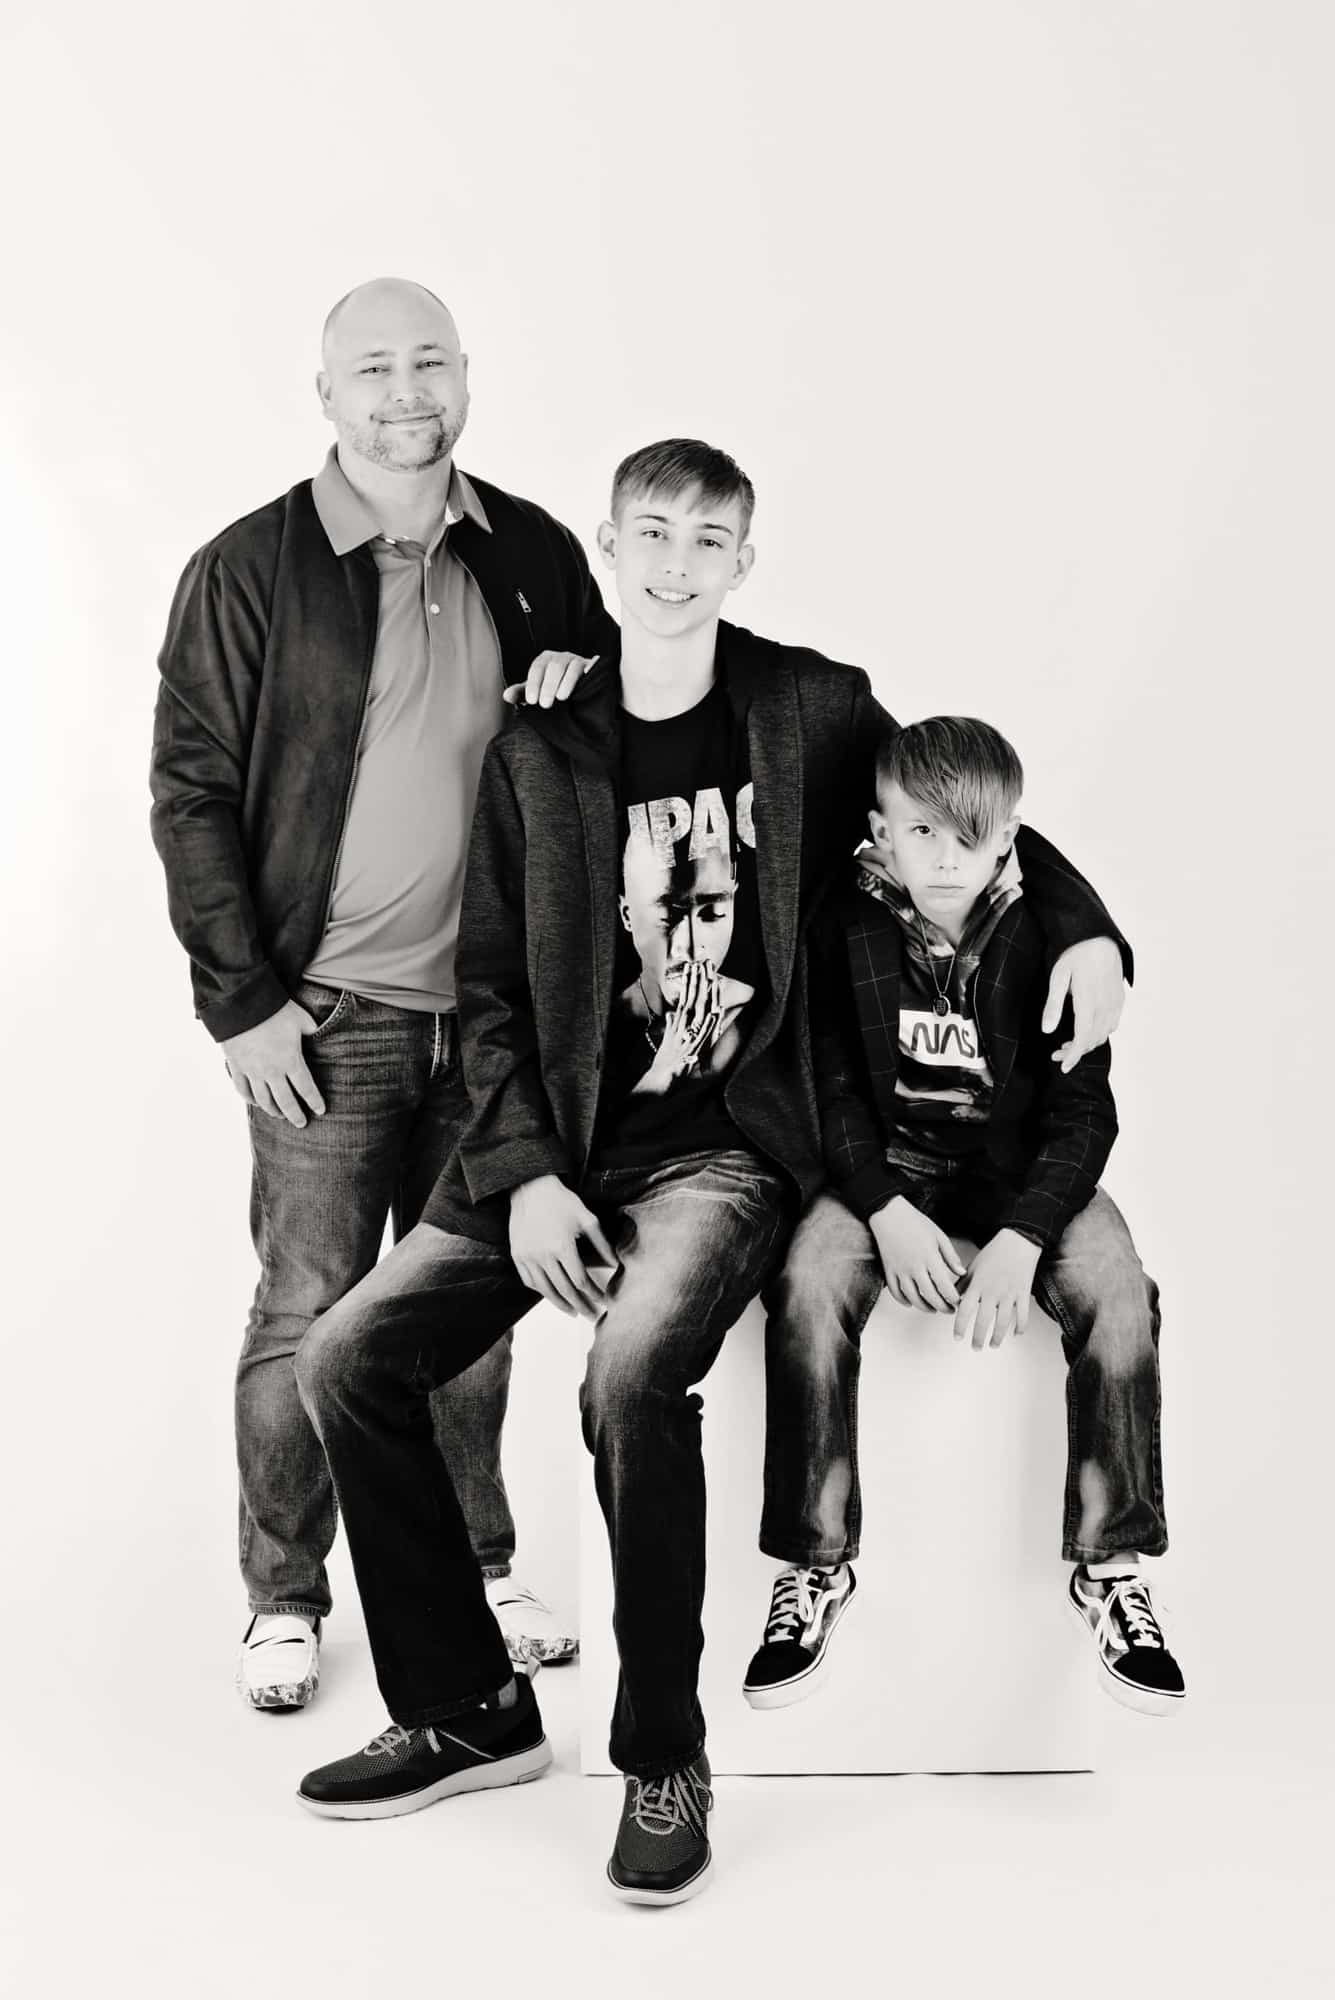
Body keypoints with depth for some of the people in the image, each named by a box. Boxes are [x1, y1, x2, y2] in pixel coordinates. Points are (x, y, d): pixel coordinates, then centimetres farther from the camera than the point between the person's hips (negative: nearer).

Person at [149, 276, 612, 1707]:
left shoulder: (534, 556, 5)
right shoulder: (247, 570, -6)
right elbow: (190, 795, -5)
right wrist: (240, 1001, -8)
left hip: (493, 1001, 4)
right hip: (326, 1012, -3)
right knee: (310, 1315, 1)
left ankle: (474, 1565, 31)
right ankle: (283, 1602, 18)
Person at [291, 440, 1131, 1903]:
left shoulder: (812, 711, 2)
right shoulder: (537, 752, 7)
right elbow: (491, 991, 6)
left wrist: (1088, 928, -2)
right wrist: (525, 1176, -7)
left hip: (730, 1142, -4)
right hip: (563, 1146, 4)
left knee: (634, 1369, -32)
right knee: (347, 1355, -11)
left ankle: (663, 1760, -12)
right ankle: (468, 1714, 6)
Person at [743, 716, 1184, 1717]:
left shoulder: (1046, 931, -11)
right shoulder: (847, 922, -7)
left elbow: (1083, 1110, -10)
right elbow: (834, 1085, -4)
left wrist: (1021, 1238, -24)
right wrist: (886, 1210, -20)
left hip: (1023, 1161, 0)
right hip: (886, 1159, 1)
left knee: (1117, 1292, -26)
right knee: (809, 1287, -27)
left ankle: (1111, 1563, -11)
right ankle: (817, 1563, -14)